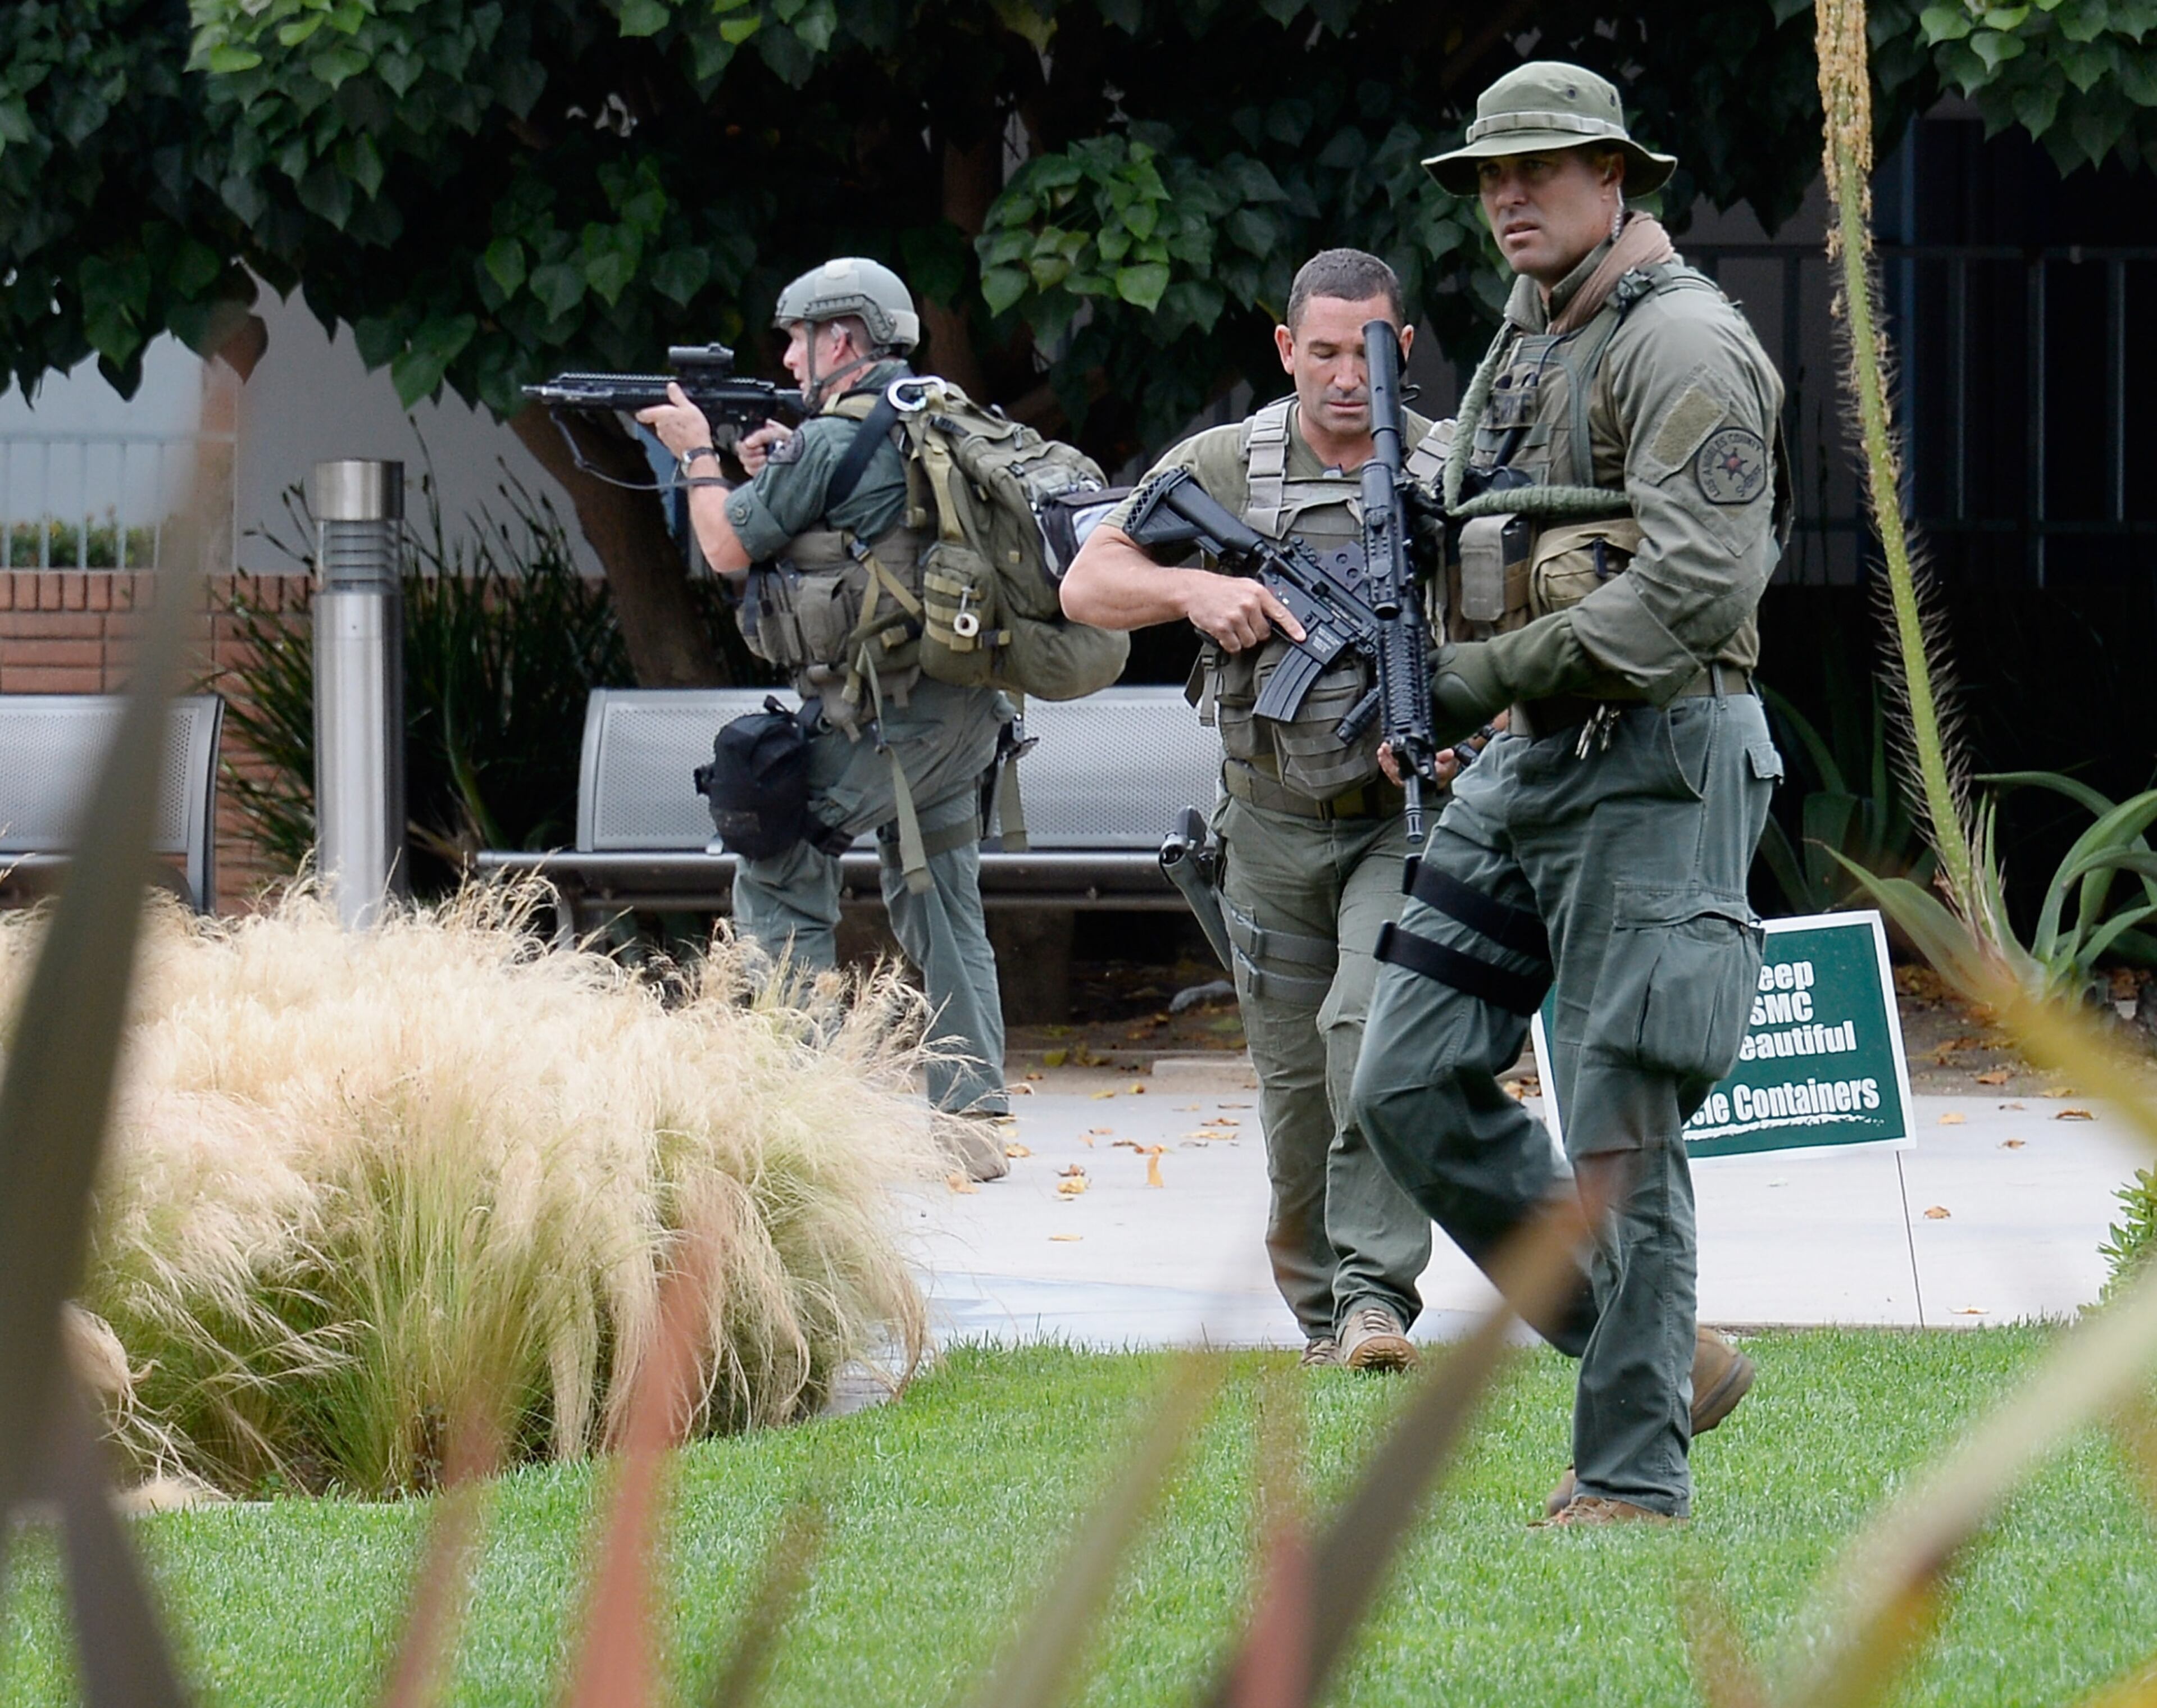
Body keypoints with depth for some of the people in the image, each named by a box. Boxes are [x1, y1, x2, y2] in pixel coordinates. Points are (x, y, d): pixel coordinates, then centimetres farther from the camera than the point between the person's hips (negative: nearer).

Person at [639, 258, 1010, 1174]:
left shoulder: (830, 444, -12)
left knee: (779, 880, 4)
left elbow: (729, 548, -3)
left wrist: (698, 454, 12)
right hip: (966, 711, 8)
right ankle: (973, 1120, 10)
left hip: (879, 714, -8)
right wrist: (779, 471, 21)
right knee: (942, 907, 12)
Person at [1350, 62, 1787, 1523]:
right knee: (1412, 1087, 5)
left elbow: (1701, 580, -22)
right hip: (1531, 759, 9)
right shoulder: (1525, 351, 18)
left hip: (1658, 759, -9)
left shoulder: (1683, 344, -11)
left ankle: (1634, 1472, -1)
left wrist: (1500, 671, -21)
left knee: (1619, 1128, -8)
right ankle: (1663, 1361, 14)